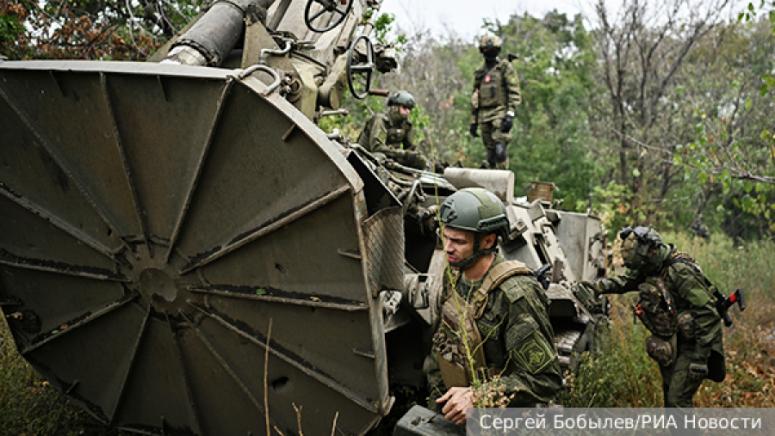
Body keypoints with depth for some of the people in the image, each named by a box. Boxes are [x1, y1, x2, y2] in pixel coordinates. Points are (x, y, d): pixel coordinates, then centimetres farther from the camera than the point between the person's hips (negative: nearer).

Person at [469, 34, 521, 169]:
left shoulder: (505, 67, 0)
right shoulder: (480, 73, 17)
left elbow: (514, 93, -7)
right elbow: (475, 98, 21)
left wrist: (510, 114, -18)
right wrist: (474, 121, 17)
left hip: (500, 114, -5)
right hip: (484, 117, 6)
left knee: (500, 150, -17)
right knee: (491, 154, 7)